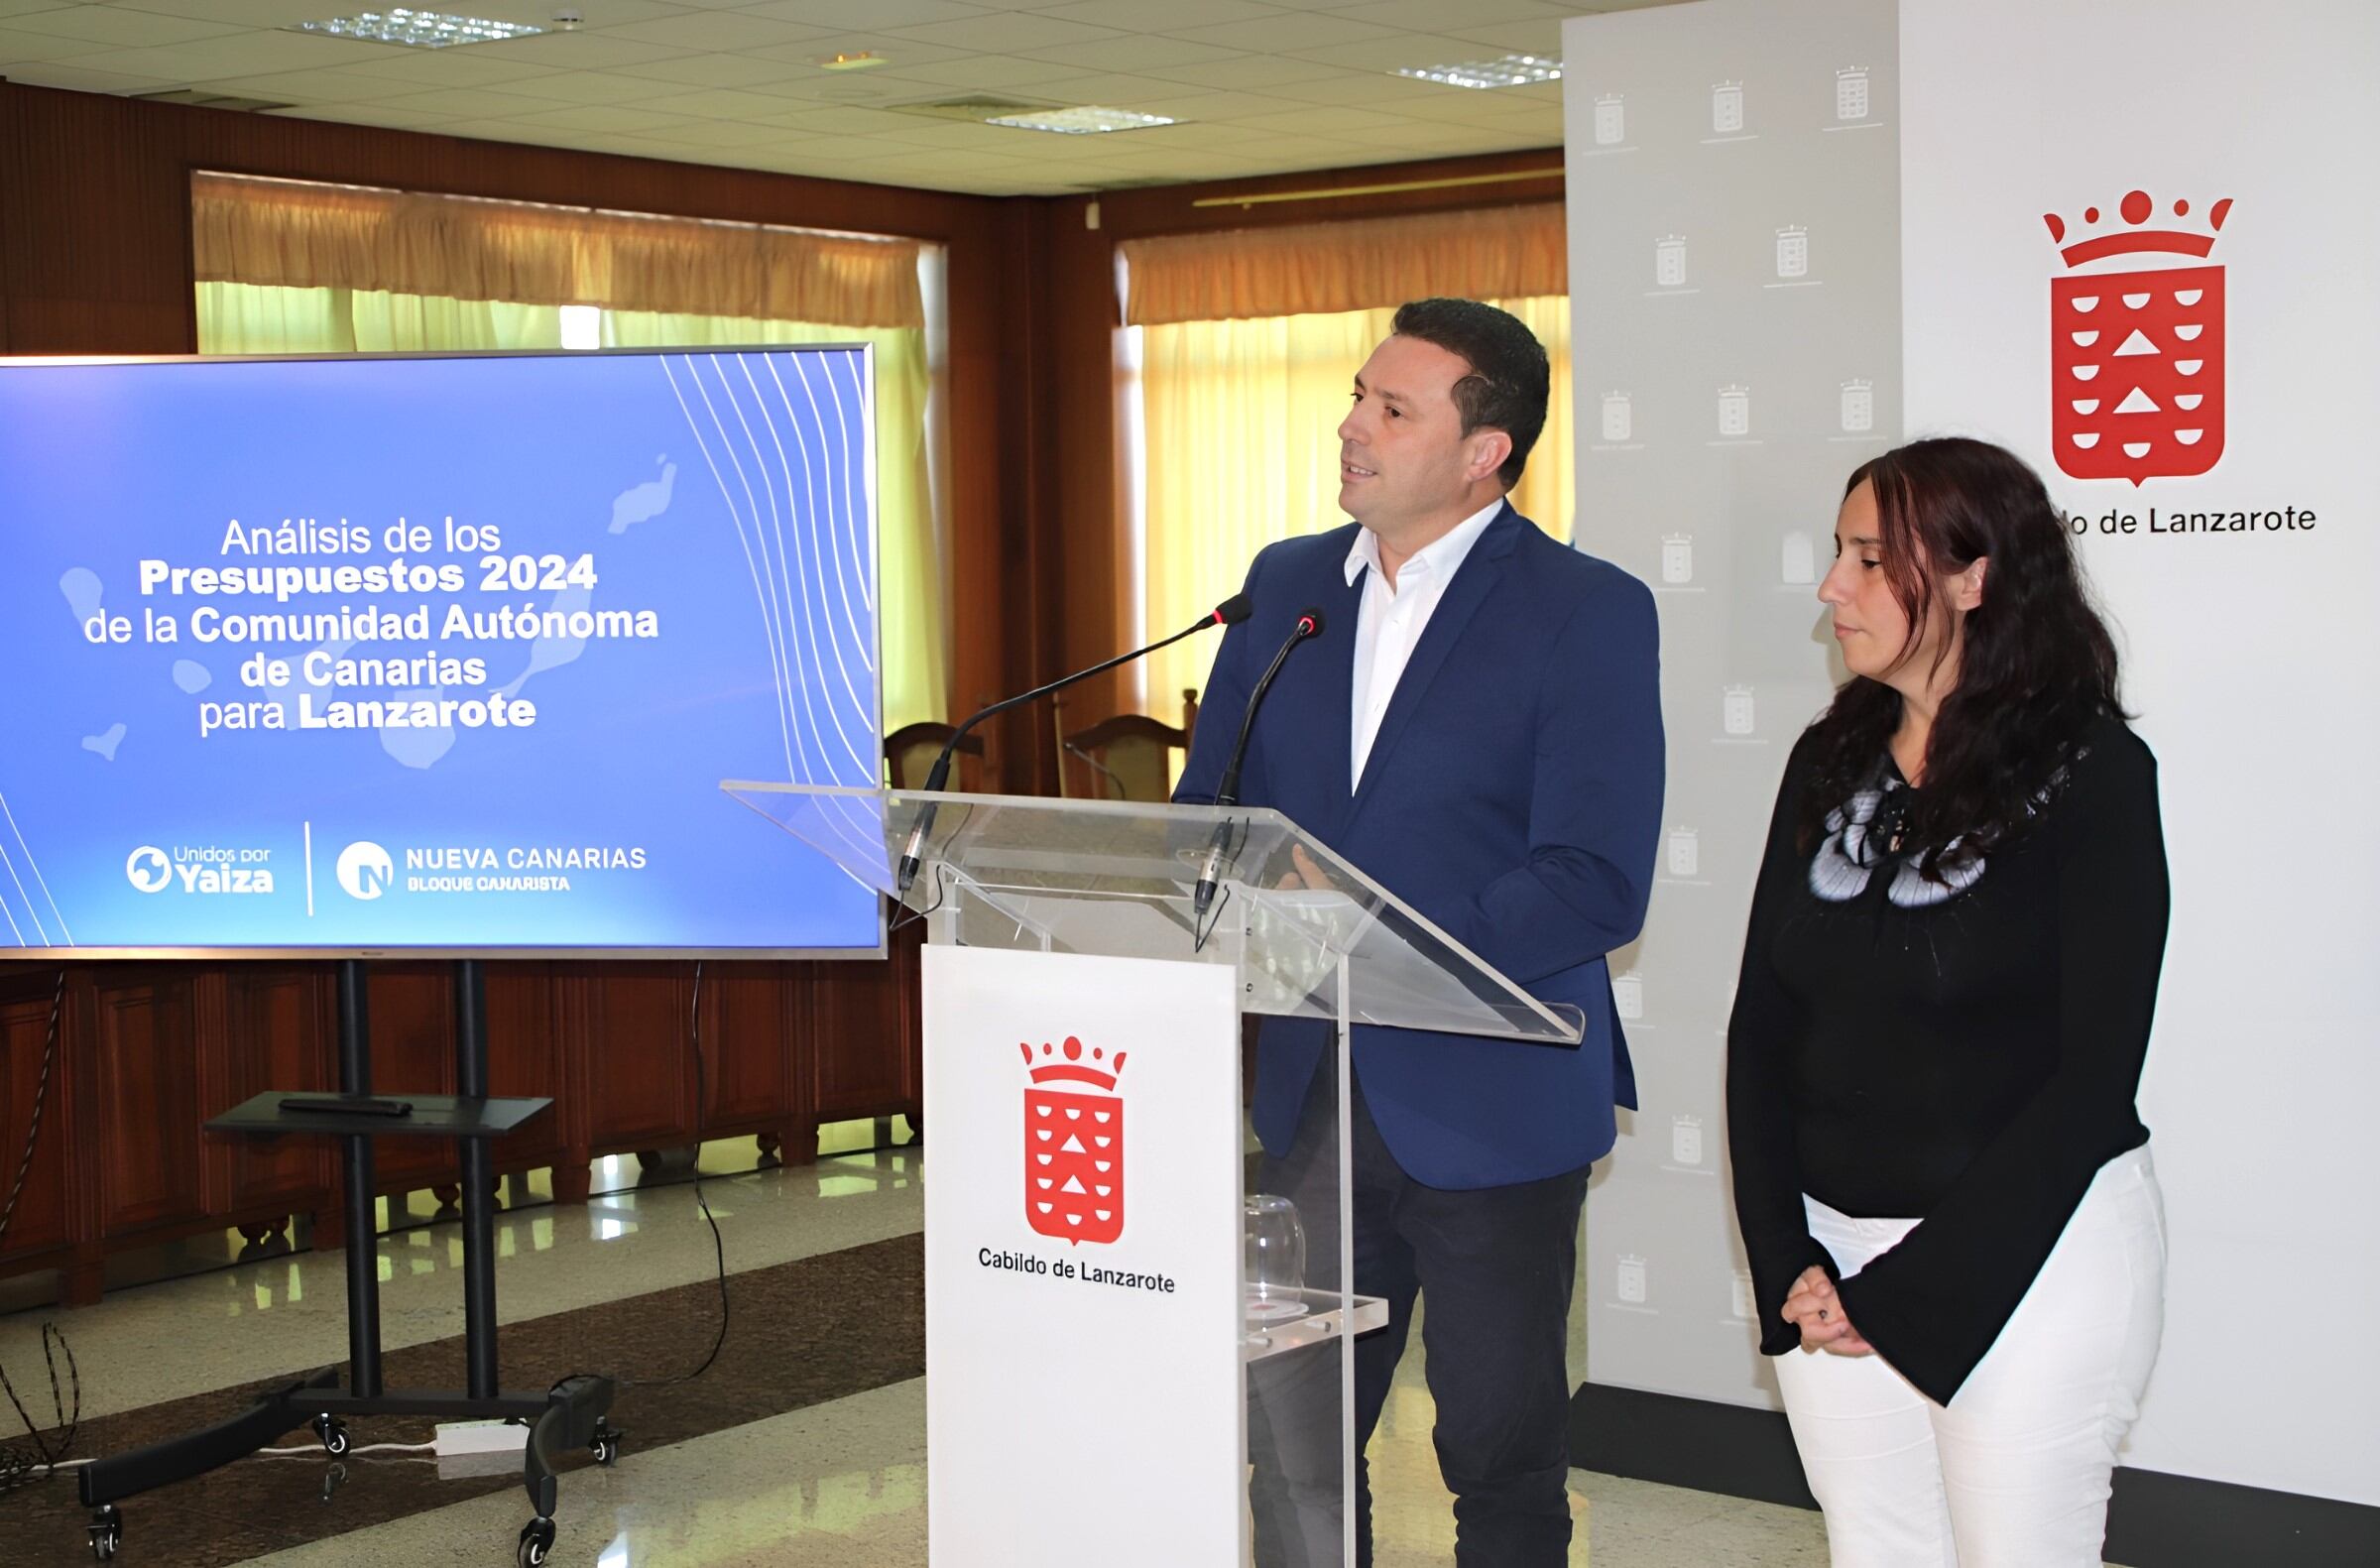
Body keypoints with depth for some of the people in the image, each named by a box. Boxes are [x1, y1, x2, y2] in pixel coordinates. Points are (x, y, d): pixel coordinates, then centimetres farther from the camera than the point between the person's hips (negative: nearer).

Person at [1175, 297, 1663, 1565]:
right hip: (1308, 1093, 5)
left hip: (1492, 1109, -4)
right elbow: (1208, 812, 14)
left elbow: (1597, 884, -17)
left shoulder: (1589, 613, -10)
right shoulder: (1284, 583, 8)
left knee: (1504, 1462, 10)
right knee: (1291, 1443, 9)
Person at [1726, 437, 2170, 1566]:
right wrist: (1785, 1262, -5)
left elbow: (2094, 1073, -13)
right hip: (1828, 1240, 5)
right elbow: (1762, 1023, 7)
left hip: (2026, 1249, -5)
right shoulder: (1830, 762, 7)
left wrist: (1902, 1291, -13)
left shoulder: (2090, 772, -9)